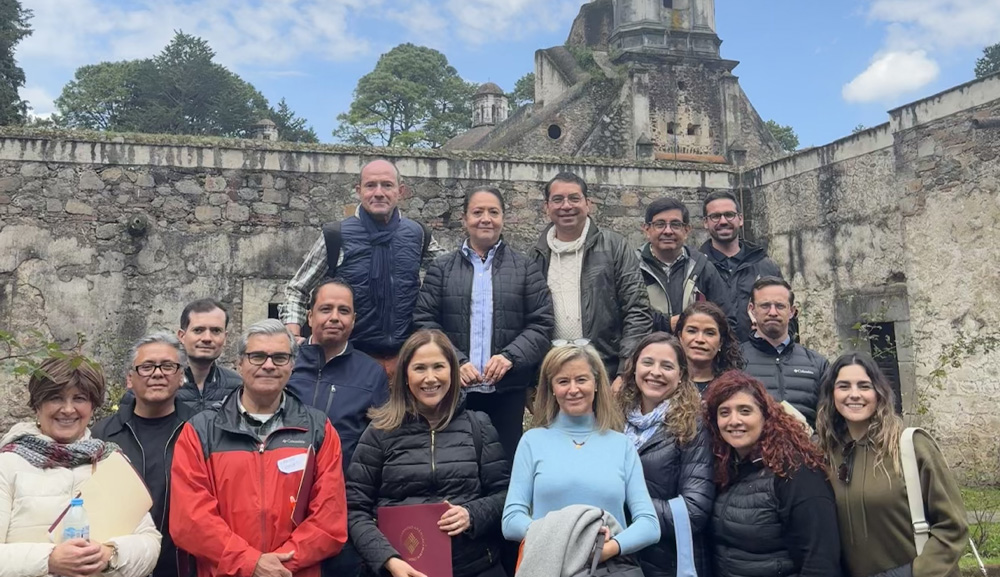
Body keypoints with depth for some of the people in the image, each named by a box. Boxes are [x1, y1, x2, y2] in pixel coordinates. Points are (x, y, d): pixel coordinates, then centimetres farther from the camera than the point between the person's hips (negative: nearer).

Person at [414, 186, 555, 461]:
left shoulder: (526, 268, 8)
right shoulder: (441, 268, 9)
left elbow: (542, 324, 3)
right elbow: (424, 322, 3)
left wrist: (510, 356, -13)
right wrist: (455, 362, -11)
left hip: (508, 390, 0)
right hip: (454, 390, 0)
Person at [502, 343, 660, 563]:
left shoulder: (622, 444, 9)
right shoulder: (533, 440, 7)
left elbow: (650, 523, 4)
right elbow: (511, 520, 1)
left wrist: (611, 547, -14)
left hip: (612, 565, 1)